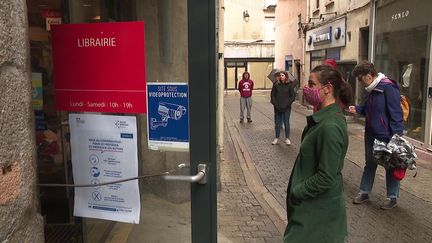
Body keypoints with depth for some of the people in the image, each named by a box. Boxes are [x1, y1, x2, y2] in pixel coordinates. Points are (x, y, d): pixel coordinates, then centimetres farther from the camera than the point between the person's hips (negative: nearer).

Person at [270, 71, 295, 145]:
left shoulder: (290, 85, -3)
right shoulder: (276, 84, 2)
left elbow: (293, 96, -3)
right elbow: (272, 94, 5)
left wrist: (287, 104, -10)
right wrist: (275, 103, -5)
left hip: (286, 108, -2)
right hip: (277, 108, 2)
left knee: (286, 123, 5)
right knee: (277, 123, 9)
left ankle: (287, 138, 16)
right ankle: (277, 138, 19)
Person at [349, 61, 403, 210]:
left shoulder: (388, 87, -19)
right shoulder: (370, 89, 7)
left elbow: (395, 113, -21)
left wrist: (396, 136, -22)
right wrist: (357, 109, -1)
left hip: (387, 136, -8)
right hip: (371, 134, 8)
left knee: (391, 166, 8)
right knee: (369, 164, 17)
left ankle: (393, 198, 23)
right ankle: (364, 193, 29)